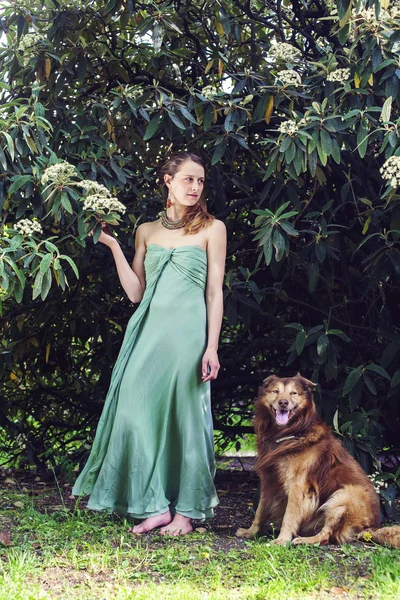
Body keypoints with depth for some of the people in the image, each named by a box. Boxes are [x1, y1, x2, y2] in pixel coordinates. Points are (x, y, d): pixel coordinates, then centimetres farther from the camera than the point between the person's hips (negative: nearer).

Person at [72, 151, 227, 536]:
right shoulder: (147, 231, 14)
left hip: (187, 331, -3)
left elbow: (214, 293, 1)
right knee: (141, 409, -4)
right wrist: (113, 246, 7)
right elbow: (135, 291, 11)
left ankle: (186, 508, 8)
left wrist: (212, 347, -6)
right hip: (148, 329, 4)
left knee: (183, 414, -2)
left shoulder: (211, 229, 5)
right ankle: (156, 504, 5)